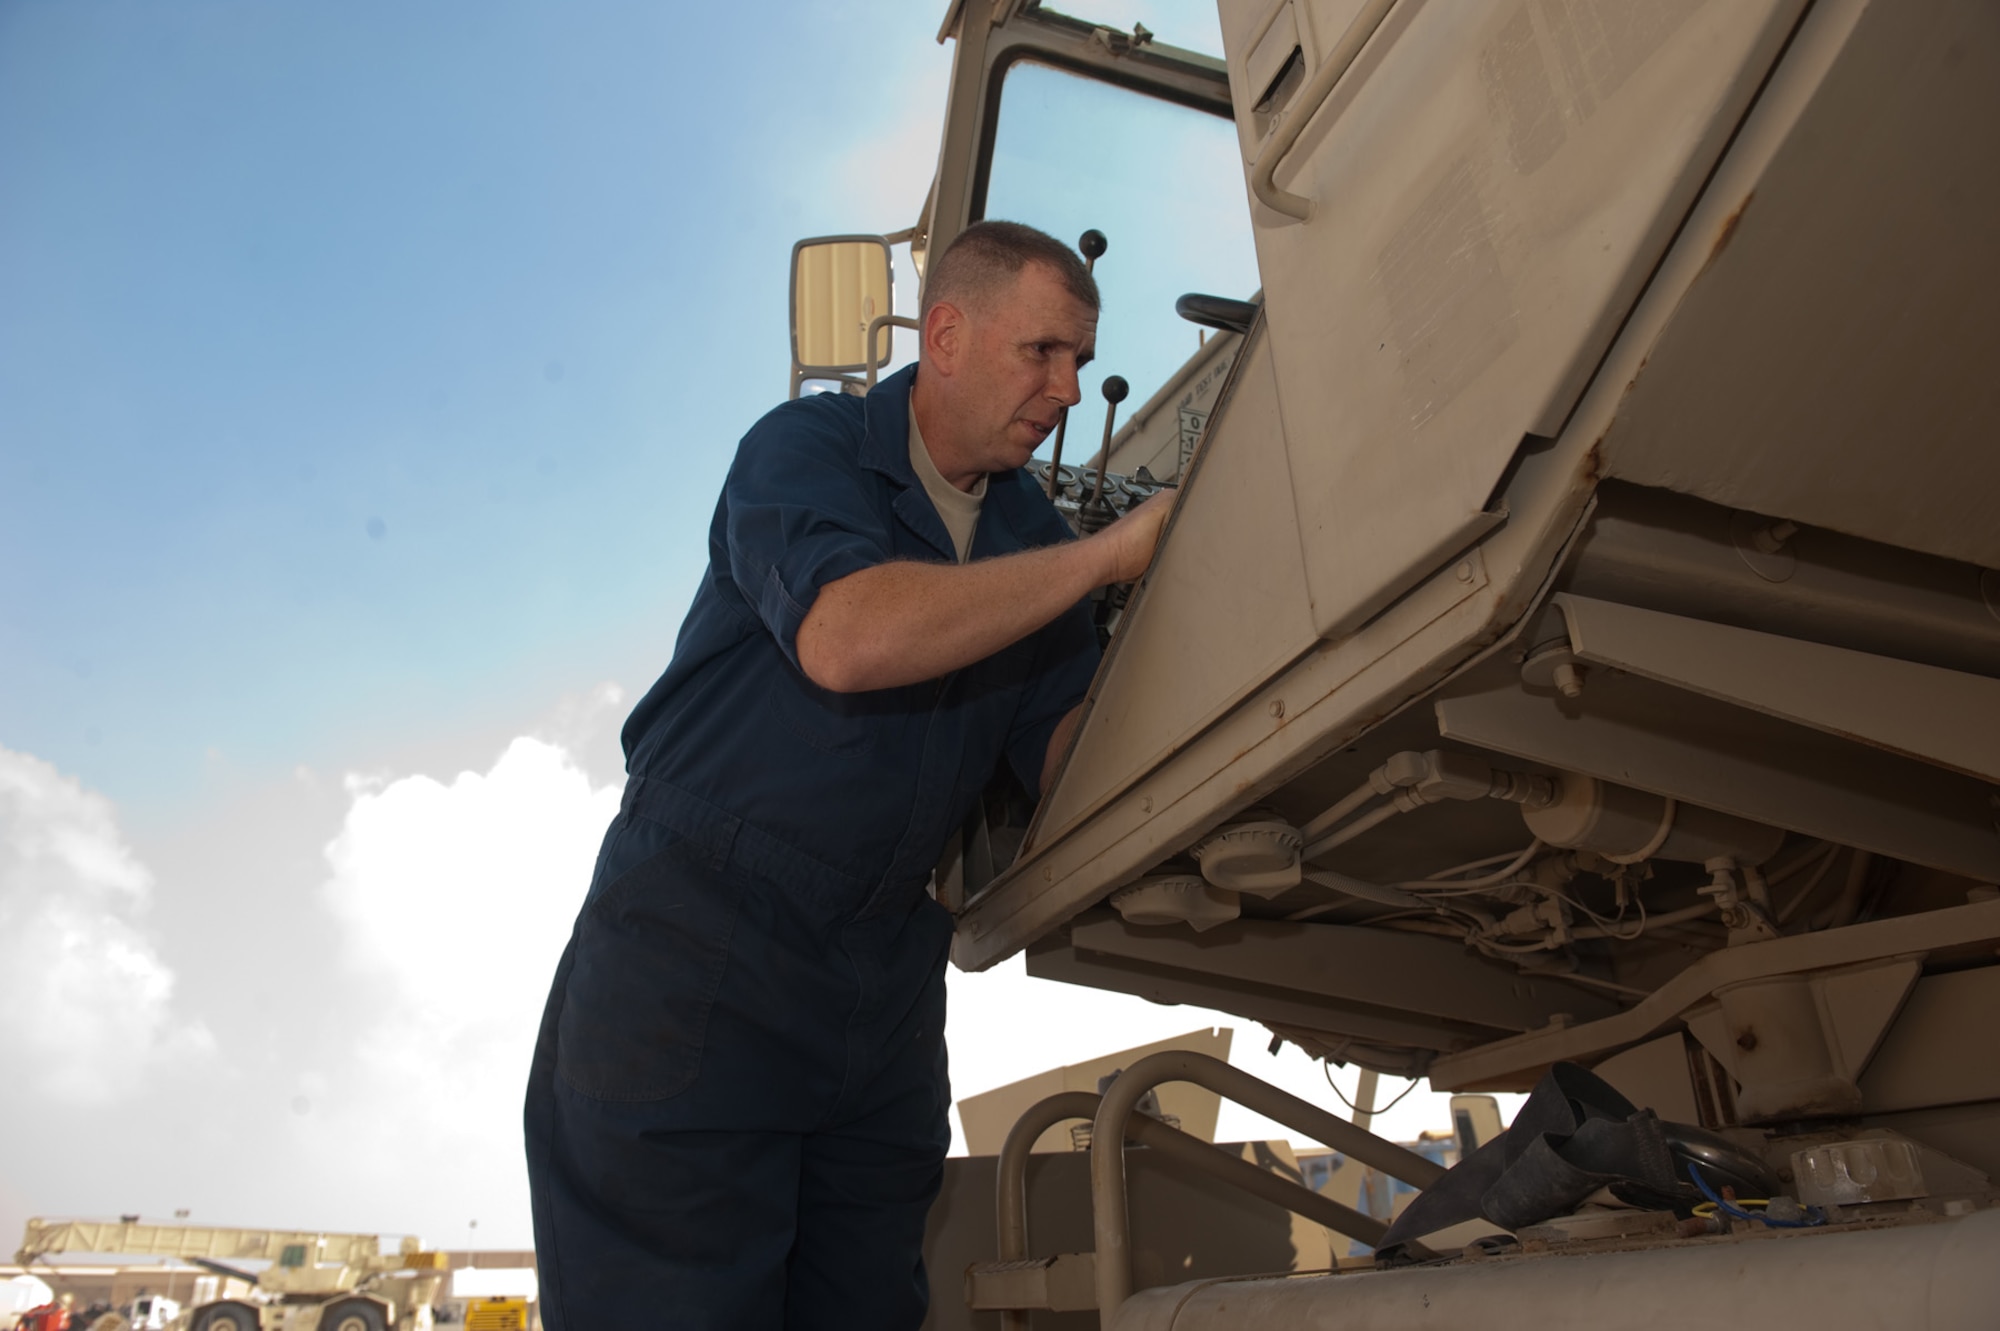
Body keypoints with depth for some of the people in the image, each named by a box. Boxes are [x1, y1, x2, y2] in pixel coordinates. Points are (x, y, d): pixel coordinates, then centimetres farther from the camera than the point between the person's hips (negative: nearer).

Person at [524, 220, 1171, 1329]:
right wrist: (1103, 557, -22)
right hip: (695, 950, -5)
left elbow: (1062, 757, 3)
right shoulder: (807, 447, -8)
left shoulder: (1029, 532, 9)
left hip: (883, 981, 6)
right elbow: (846, 636, -29)